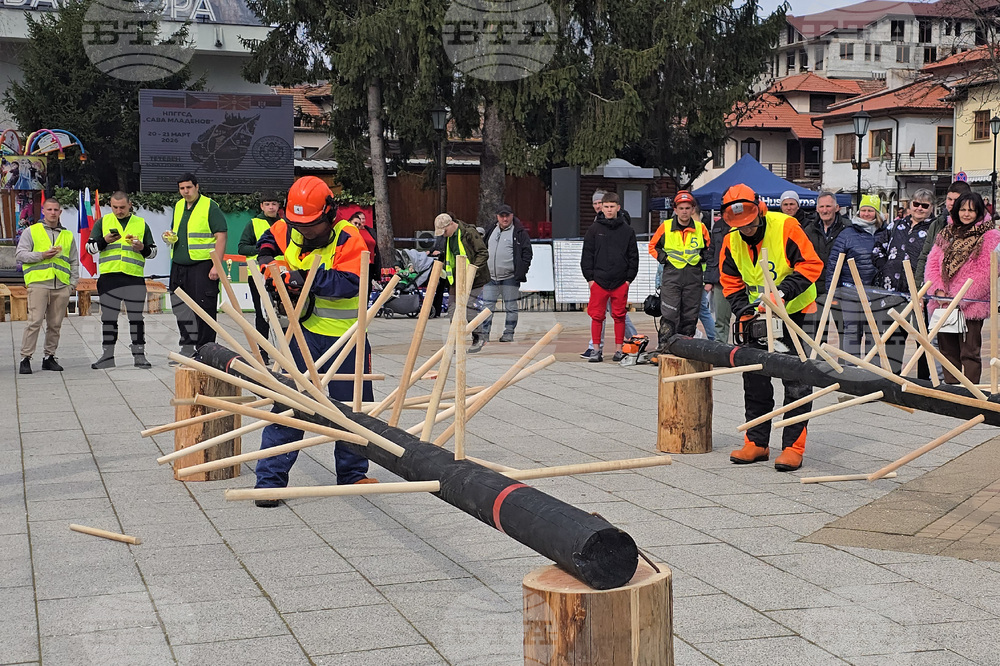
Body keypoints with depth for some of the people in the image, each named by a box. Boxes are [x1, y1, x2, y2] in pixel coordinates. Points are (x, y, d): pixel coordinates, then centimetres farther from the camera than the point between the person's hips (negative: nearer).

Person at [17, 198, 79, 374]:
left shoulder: (68, 235, 19)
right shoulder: (32, 231, 10)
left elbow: (74, 261, 22)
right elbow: (19, 254, 2)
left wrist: (73, 282, 10)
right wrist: (42, 255, -10)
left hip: (61, 287, 3)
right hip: (38, 283, -3)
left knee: (55, 324, 4)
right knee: (35, 322, -11)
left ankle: (49, 357, 13)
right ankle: (25, 358, -8)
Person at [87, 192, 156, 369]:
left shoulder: (141, 224, 11)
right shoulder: (103, 222, 10)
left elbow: (153, 251, 15)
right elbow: (90, 247, 8)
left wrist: (142, 248, -7)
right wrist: (105, 241, -11)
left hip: (134, 277, 0)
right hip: (109, 277, 0)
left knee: (136, 318, 1)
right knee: (108, 318, 4)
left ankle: (139, 355, 7)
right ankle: (107, 356, 11)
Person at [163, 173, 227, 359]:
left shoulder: (210, 207, -6)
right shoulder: (179, 207, 15)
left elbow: (221, 237, -11)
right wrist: (170, 237, 5)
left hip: (202, 266, -7)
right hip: (178, 266, 7)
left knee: (204, 307, -7)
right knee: (181, 309, 9)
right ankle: (187, 347, 19)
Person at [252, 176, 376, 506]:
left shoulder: (349, 239, -15)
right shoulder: (289, 232, 0)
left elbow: (349, 283, -28)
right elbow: (270, 238, 24)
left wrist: (306, 279, -31)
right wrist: (266, 258, 5)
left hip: (345, 336, -2)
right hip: (305, 333, 2)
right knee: (288, 404, -5)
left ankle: (352, 473, 30)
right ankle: (270, 479, 0)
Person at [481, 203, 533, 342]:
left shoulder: (520, 233, -1)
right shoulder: (490, 231, 13)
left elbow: (527, 253, -4)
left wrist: (521, 273, -11)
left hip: (510, 277, -4)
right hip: (491, 278, 4)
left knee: (510, 307, 4)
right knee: (487, 306, 2)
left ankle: (509, 333, 13)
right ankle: (484, 333, 7)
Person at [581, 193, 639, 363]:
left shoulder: (627, 230, 6)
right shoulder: (594, 229, 5)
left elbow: (633, 256, 9)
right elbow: (587, 255, 6)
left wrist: (629, 278, 2)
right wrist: (589, 277, 0)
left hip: (620, 283, 0)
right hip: (599, 281, 0)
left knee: (619, 316, 5)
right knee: (597, 316, 0)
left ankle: (619, 350, 13)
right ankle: (597, 350, 7)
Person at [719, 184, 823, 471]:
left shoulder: (785, 226, -20)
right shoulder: (731, 242, -5)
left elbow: (811, 264, -20)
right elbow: (731, 284, 4)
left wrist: (784, 290, -29)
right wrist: (745, 311, -11)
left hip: (796, 313, -5)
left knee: (796, 381, -5)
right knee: (754, 380, 8)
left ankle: (793, 447, -3)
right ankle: (756, 443, 17)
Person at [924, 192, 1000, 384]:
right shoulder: (946, 234, 15)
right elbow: (932, 263, 9)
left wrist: (961, 297, -15)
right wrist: (938, 289, -7)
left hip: (970, 303, -5)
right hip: (944, 302, 5)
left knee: (969, 352, -4)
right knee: (947, 349, 10)